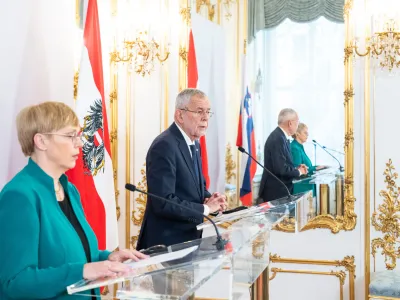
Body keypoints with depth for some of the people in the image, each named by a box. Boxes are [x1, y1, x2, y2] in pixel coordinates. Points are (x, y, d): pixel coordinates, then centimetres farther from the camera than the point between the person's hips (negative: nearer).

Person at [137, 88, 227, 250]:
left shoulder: (194, 144, 9)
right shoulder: (164, 146, -20)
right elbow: (164, 203, -27)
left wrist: (208, 199, -3)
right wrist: (205, 208, -17)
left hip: (189, 237, 9)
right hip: (167, 243, -9)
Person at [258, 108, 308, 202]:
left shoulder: (280, 136, 10)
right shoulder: (278, 139, -20)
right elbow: (280, 168, -24)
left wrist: (296, 168, 5)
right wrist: (298, 172, -9)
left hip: (280, 190, 10)